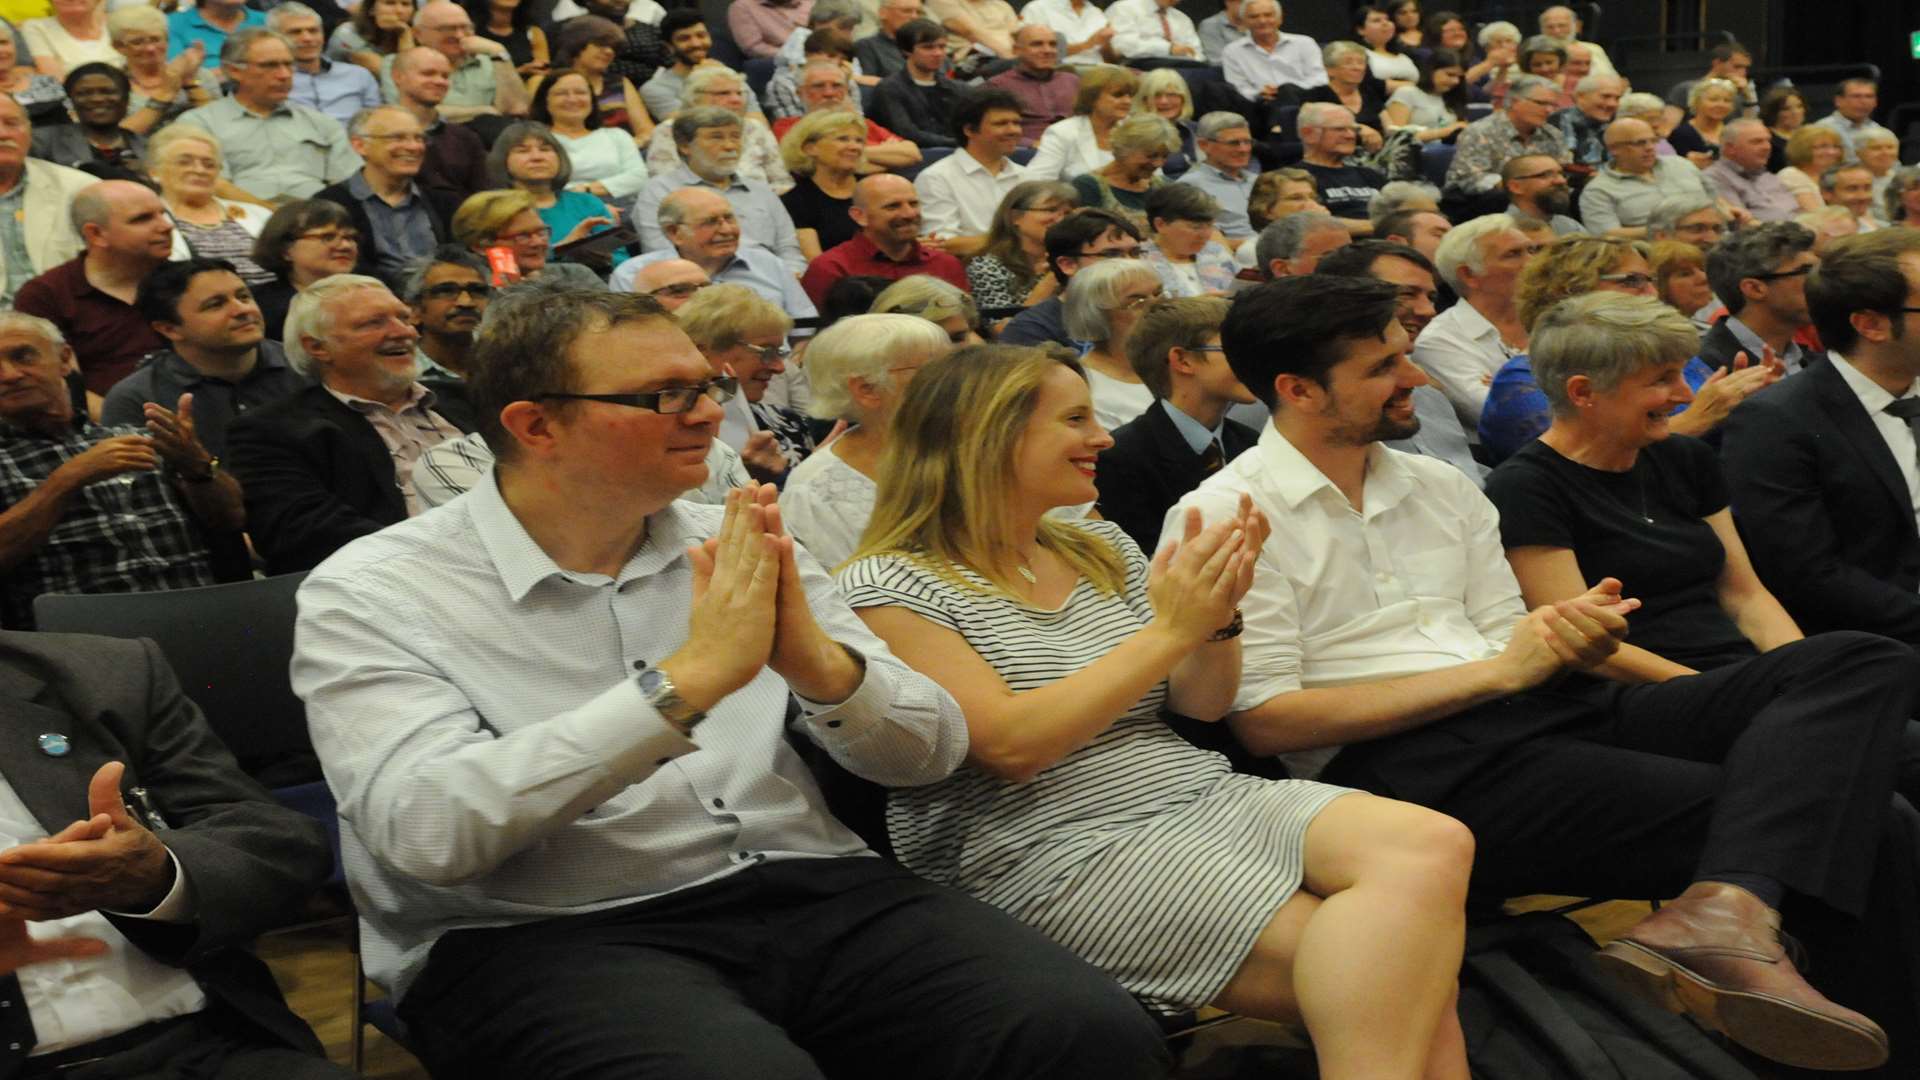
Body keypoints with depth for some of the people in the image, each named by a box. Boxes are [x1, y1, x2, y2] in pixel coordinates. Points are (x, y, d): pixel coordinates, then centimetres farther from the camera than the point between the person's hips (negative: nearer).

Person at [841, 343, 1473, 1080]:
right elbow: (1010, 745, -16)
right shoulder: (890, 587, -5)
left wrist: (1217, 613, -7)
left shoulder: (1101, 545, 16)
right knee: (1370, 961, -28)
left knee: (1434, 849, -22)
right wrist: (1168, 630, -17)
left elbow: (1199, 705, 14)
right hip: (1067, 853, -7)